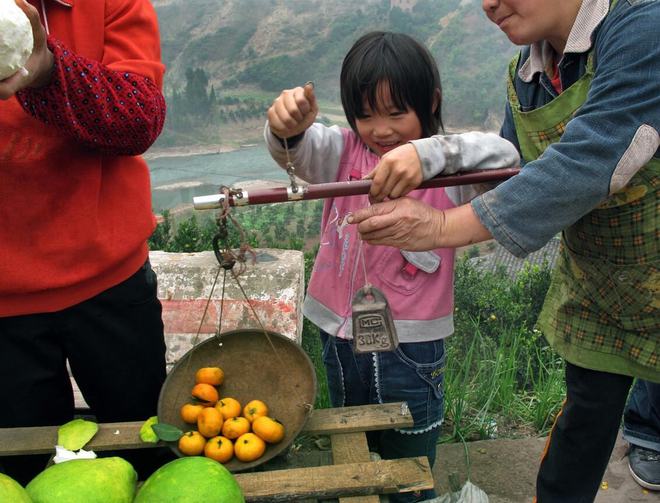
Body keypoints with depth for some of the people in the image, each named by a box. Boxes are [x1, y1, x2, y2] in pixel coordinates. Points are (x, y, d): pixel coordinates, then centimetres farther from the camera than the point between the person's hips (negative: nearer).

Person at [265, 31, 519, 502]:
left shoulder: (446, 167, -10)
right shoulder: (344, 151, -2)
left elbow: (504, 156, -29)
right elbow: (300, 150, -21)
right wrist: (288, 127, -45)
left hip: (411, 343, -3)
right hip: (341, 331, 4)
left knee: (410, 461, 17)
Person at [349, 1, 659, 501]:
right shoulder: (525, 76, -3)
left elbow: (591, 163, -35)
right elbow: (514, 176, 4)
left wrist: (444, 226, -35)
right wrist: (425, 159, -12)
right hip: (594, 290, 5)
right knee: (587, 414, 17)